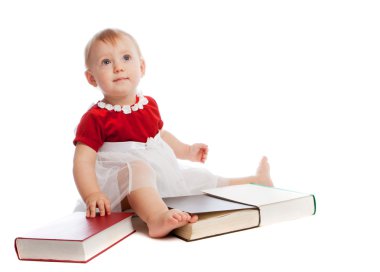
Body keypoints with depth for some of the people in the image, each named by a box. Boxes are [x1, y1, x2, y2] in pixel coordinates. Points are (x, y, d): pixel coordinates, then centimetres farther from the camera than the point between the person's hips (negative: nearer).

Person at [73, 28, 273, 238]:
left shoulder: (149, 105, 8)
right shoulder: (95, 118, -13)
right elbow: (83, 162, -20)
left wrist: (187, 151, 29)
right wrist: (92, 195, -35)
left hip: (162, 183, 8)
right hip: (123, 195, -7)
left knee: (200, 178, 20)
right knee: (137, 169, -38)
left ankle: (256, 183, 43)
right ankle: (157, 219, -66)